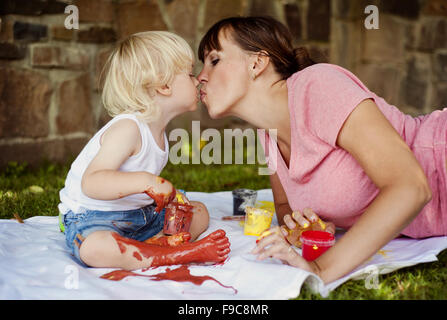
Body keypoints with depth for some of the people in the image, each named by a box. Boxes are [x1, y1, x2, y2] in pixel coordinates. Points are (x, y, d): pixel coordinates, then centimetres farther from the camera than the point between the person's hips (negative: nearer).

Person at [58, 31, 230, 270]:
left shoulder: (157, 130, 6)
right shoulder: (127, 128, -24)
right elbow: (91, 182, -36)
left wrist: (172, 199, -1)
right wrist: (144, 181, -46)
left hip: (140, 216, 10)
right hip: (91, 219, -9)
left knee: (199, 212, 12)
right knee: (95, 248, -41)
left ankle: (161, 242, -15)